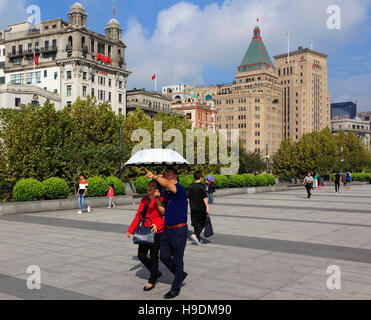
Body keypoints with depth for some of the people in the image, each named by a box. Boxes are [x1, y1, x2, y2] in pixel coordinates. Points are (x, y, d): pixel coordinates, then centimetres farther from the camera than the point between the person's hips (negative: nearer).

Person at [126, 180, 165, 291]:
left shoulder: (160, 200, -10)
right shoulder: (144, 200, 10)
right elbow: (138, 216, 14)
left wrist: (157, 225, -30)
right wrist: (131, 230, 13)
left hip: (156, 232, -7)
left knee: (153, 256, 3)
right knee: (141, 255, 7)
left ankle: (152, 282, 19)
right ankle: (156, 273, 30)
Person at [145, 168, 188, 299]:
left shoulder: (181, 190, -14)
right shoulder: (167, 193, 12)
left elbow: (167, 184, -34)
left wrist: (154, 176, -30)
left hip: (179, 230, -8)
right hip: (167, 229, 8)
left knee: (177, 260, 4)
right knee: (164, 257, 9)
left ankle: (175, 289, 17)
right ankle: (181, 274, 33)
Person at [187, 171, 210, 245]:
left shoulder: (190, 186, 5)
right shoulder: (202, 186, -11)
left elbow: (188, 198, 9)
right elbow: (204, 198, -15)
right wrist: (207, 207, -12)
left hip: (193, 208, 5)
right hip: (201, 208, -5)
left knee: (196, 223, 13)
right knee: (202, 223, 3)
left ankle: (198, 239, 18)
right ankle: (194, 235, -16)